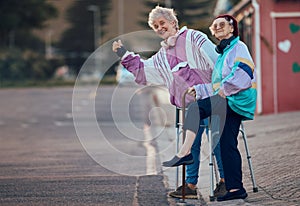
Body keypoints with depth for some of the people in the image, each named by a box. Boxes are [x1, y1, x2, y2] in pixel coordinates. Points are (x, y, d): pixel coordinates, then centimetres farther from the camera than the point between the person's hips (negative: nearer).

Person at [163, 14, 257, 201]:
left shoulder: (238, 47, 0)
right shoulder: (223, 52, 29)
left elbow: (242, 73, -16)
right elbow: (218, 84, 36)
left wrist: (224, 90, -18)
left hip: (237, 100, -10)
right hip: (229, 103, 10)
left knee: (195, 108, -23)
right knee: (227, 145, 4)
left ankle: (185, 150, -33)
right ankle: (235, 188, 3)